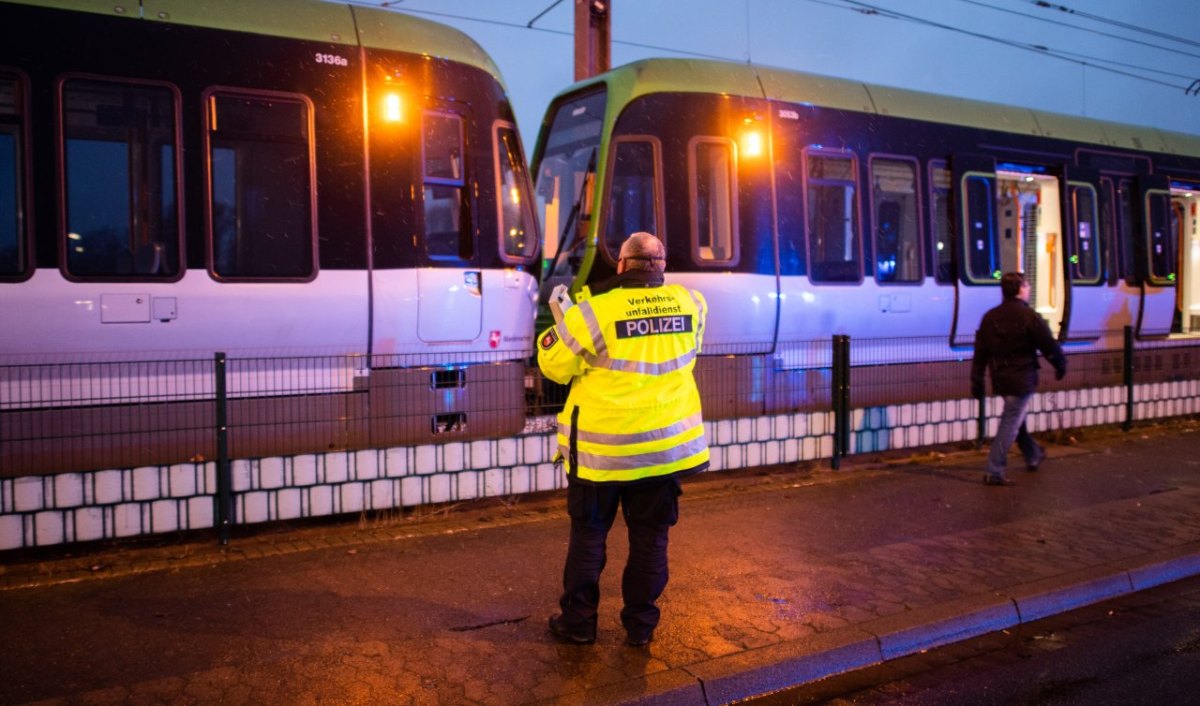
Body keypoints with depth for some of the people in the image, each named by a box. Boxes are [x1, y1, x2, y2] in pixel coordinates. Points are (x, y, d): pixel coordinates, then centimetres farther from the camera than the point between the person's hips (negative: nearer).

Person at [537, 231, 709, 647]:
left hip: (601, 447, -3)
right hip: (664, 444, 3)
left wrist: (567, 318, 10)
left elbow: (554, 364, -5)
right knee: (650, 538, 14)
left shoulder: (594, 312, -16)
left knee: (588, 534, 13)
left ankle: (579, 622, 23)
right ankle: (640, 625, 23)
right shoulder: (690, 305, -4)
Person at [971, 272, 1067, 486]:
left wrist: (977, 382, 9)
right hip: (1022, 379, -7)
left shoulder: (990, 317, 4)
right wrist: (1061, 366, 11)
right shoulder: (1029, 316, -13)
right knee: (1011, 424, -4)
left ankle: (1033, 456, 42)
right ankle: (994, 472, -7)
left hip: (1000, 379, 7)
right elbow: (1050, 346, -8)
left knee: (1015, 418, 23)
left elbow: (980, 353, 5)